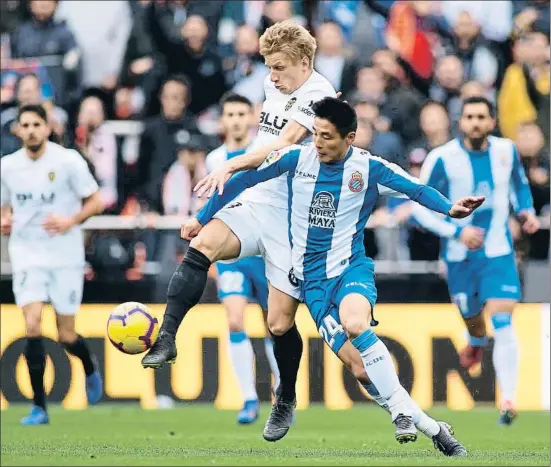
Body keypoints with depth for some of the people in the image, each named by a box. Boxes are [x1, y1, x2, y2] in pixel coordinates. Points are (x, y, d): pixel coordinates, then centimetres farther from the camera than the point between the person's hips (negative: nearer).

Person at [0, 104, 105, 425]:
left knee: (66, 336, 3)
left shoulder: (69, 161, -8)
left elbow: (96, 202, -3)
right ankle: (39, 407, -8)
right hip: (27, 257, 2)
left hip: (66, 258, -2)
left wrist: (71, 221, -21)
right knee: (33, 326, -15)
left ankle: (90, 368, 40)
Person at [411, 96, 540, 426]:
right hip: (459, 254, 0)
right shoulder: (443, 159, -12)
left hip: (498, 251, 0)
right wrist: (457, 232, -21)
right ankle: (477, 342, 58)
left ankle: (508, 400, -21)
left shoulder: (506, 151, -2)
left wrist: (527, 211, 1)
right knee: (472, 316, 17)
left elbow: (519, 183, 20)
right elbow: (421, 207, -10)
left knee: (502, 322, -16)